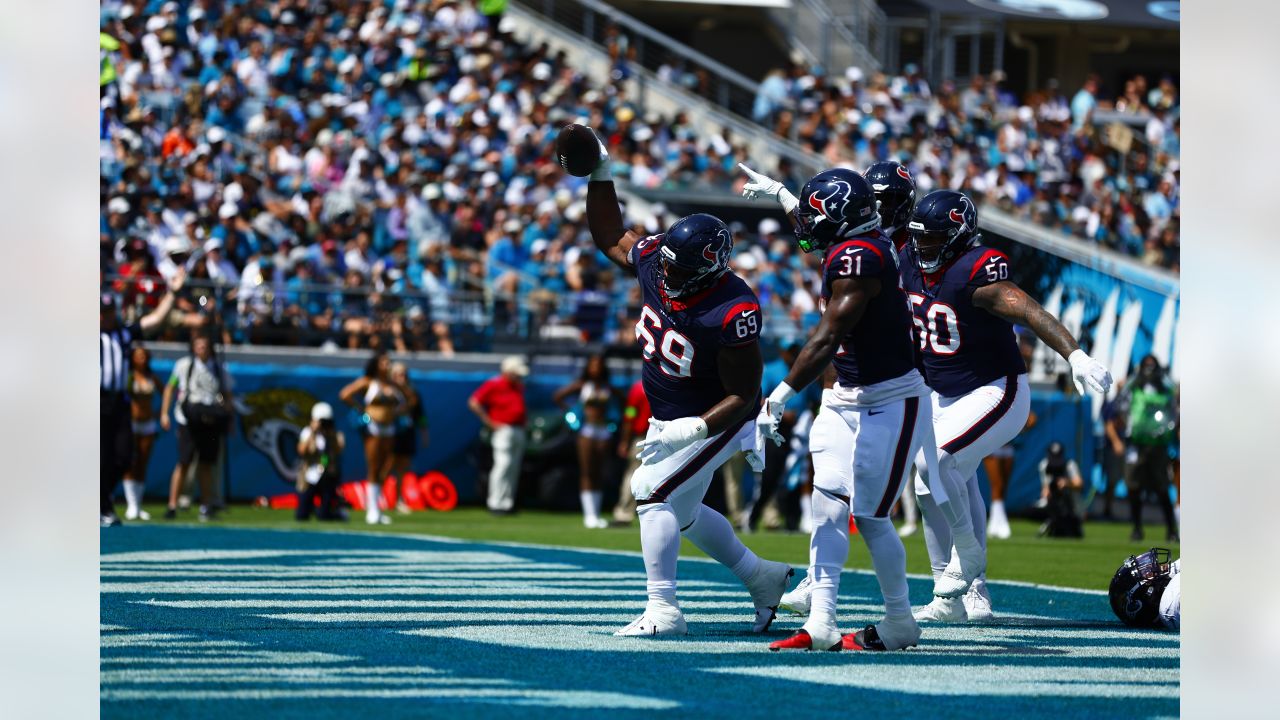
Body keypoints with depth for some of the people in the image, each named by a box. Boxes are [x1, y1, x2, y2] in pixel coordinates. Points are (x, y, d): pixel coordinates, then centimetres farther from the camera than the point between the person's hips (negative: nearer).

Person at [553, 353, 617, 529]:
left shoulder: (607, 387, 10)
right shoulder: (581, 385, 1)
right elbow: (557, 396, 3)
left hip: (603, 430, 4)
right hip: (586, 430, -4)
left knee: (598, 474, 4)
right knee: (587, 474, -6)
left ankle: (596, 515, 6)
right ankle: (589, 515, -10)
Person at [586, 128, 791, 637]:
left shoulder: (732, 313, -33)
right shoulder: (654, 262, -13)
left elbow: (743, 395, -27)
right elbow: (610, 238, 7)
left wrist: (690, 431, -37)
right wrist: (600, 176, -4)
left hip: (714, 423, -9)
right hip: (667, 418, 9)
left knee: (652, 491, -20)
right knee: (680, 512, 19)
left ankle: (663, 611, -18)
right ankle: (762, 577, 35)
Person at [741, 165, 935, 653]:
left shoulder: (858, 258, -21)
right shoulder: (859, 245, 6)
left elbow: (827, 339, -25)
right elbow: (818, 230, 32)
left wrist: (781, 395, -24)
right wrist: (777, 193, 44)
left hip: (890, 403, -9)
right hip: (846, 400, 9)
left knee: (869, 516, -3)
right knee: (828, 507, 2)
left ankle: (900, 625, 10)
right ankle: (821, 624, 0)